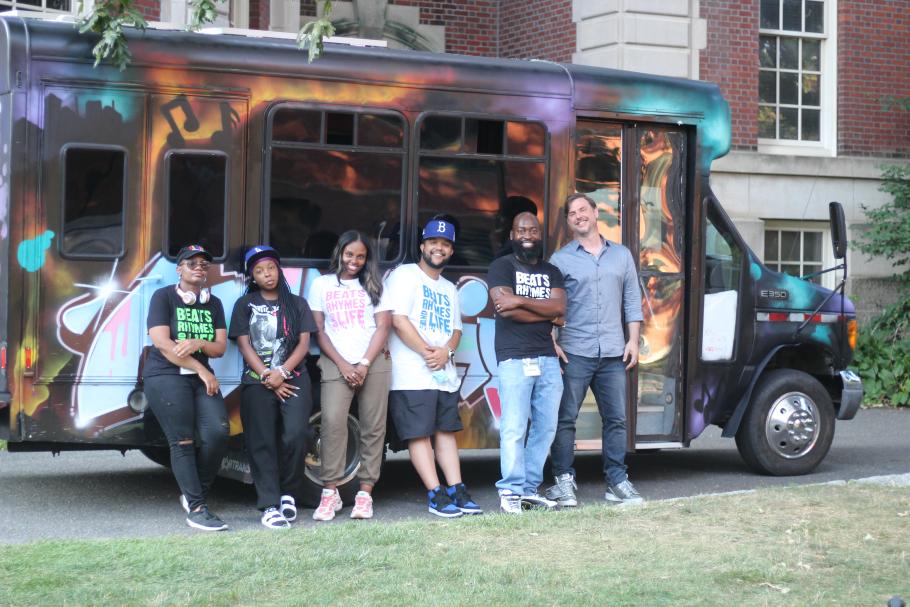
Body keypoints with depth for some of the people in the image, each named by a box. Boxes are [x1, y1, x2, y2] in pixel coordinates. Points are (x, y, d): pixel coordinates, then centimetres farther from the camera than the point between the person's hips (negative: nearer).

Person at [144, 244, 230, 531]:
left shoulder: (213, 303, 15)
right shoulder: (164, 297, 0)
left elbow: (220, 347, 7)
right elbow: (162, 343, -11)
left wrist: (197, 343, -17)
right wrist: (201, 370, -13)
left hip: (201, 378, 5)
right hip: (165, 376, -5)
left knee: (217, 433, -15)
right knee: (183, 440, -12)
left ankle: (193, 493, 4)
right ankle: (196, 509, -13)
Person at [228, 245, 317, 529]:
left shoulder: (296, 303, 15)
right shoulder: (245, 305, 13)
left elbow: (304, 343, 6)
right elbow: (244, 345, 3)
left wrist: (282, 372, -10)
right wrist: (268, 378, -9)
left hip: (293, 379, 0)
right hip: (257, 381, 0)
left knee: (295, 435, -17)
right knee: (262, 443, -8)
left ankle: (287, 493, 2)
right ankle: (270, 505, -8)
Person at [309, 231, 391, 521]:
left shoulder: (374, 285, 13)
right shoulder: (322, 285, 11)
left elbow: (383, 326, 6)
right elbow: (318, 331, 6)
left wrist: (365, 364, -7)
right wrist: (342, 364, -6)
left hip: (373, 363, 2)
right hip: (336, 364, -1)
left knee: (373, 428, -3)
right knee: (333, 422, -18)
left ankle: (365, 493, -2)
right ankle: (330, 492, -15)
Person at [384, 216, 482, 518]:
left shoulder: (449, 289, 22)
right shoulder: (405, 275, -1)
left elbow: (456, 329, 17)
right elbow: (398, 320, -12)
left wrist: (445, 351, -6)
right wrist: (428, 352, -13)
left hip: (445, 374, 7)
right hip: (412, 375, -7)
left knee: (446, 431, 7)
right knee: (419, 433, -7)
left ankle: (457, 491, 9)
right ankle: (436, 496, -6)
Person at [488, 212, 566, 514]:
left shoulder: (551, 271, 19)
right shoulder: (502, 266, 4)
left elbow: (560, 307, 1)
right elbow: (505, 308, -11)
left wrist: (521, 301, -10)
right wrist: (547, 314, -2)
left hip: (547, 358, 5)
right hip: (514, 358, -5)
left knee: (546, 427, 4)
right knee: (514, 428, -10)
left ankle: (530, 488, 10)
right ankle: (510, 492, -7)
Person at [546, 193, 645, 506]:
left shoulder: (621, 255, 14)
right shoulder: (560, 259, 4)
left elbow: (632, 300, 14)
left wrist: (633, 341, 6)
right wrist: (551, 344, -9)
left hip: (614, 352, 3)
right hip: (574, 352, -3)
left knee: (616, 419, 5)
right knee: (565, 418, -3)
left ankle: (617, 481, 12)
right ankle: (564, 480, 4)